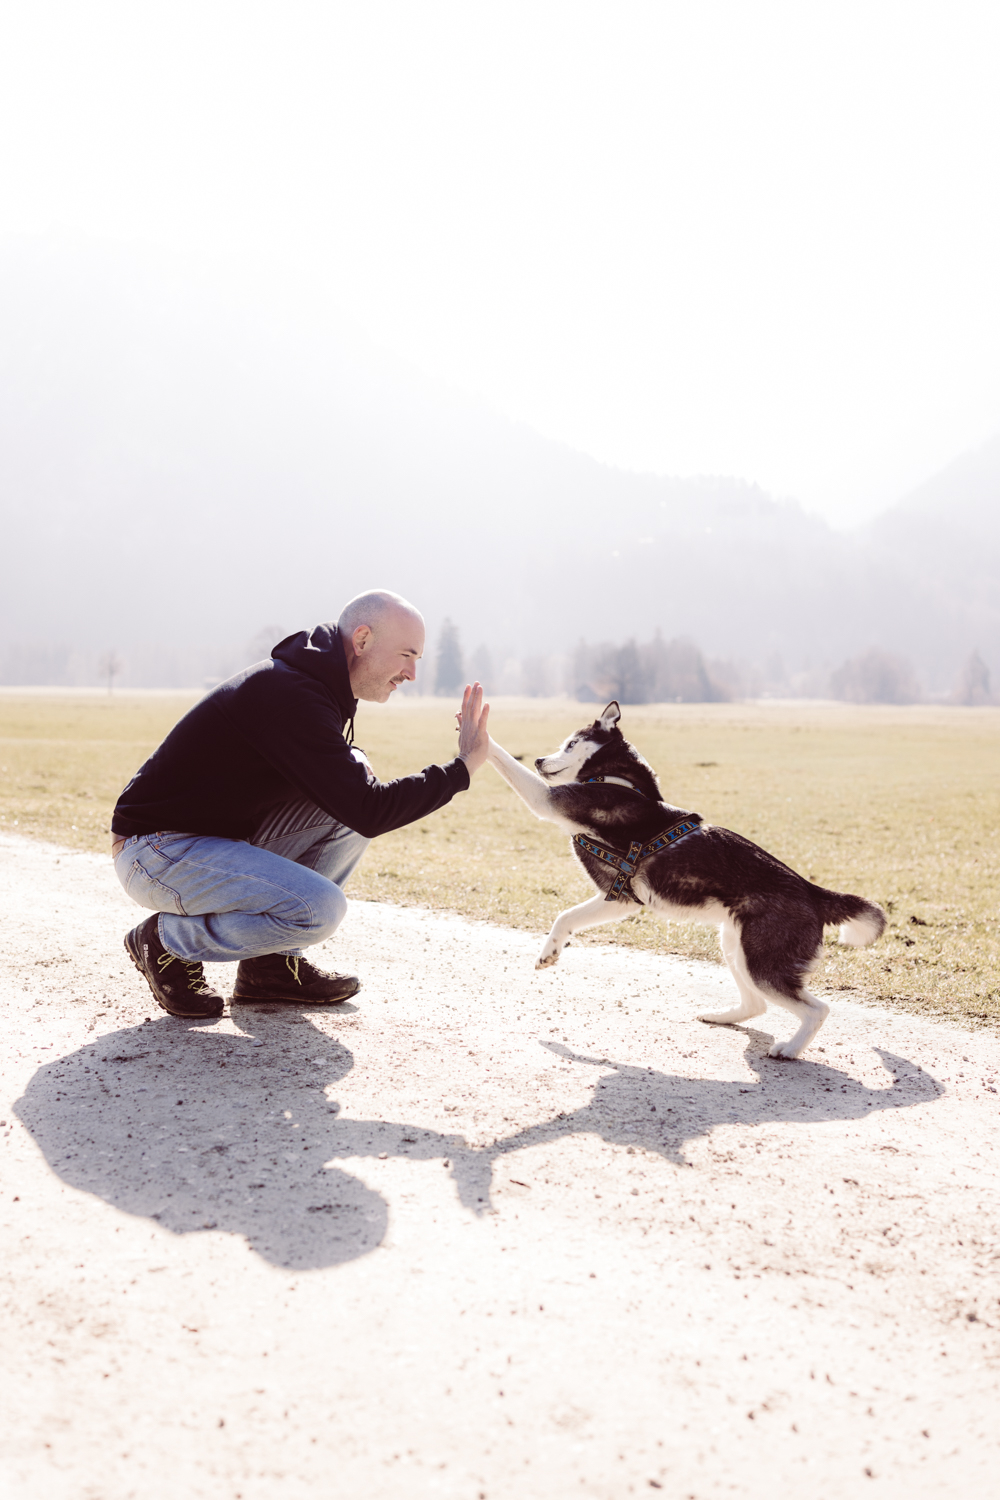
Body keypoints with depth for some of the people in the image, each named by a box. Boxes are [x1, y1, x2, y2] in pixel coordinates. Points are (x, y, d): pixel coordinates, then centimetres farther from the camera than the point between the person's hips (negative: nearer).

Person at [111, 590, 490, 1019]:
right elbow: (369, 812, -28)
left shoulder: (317, 684, 6)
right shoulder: (290, 695, -25)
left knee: (348, 801, 2)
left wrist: (356, 769, -2)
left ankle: (271, 963, 8)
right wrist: (462, 767, -20)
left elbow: (355, 796, 21)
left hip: (223, 837, 10)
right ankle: (165, 941, -4)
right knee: (320, 908, -25)